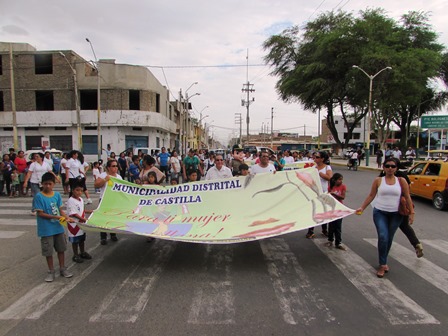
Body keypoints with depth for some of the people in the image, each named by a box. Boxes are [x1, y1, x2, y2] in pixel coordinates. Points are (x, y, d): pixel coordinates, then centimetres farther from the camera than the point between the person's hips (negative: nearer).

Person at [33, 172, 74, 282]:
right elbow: (40, 213, -14)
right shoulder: (39, 196, -13)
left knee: (61, 249, 14)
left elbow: (60, 209, 5)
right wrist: (56, 217, -22)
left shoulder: (57, 195, 0)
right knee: (48, 251, 8)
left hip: (59, 227, 4)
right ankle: (51, 271, 25)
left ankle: (62, 269, 29)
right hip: (46, 230, -4)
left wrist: (66, 217, -13)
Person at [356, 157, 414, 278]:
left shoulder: (401, 181, 0)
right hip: (380, 212, -1)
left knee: (389, 239, 11)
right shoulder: (378, 181, -1)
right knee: (383, 237, -14)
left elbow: (407, 197, 1)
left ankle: (384, 261, 30)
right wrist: (362, 207, -4)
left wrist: (412, 212, -5)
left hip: (395, 214, 2)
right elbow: (371, 196, 2)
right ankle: (382, 265, -3)